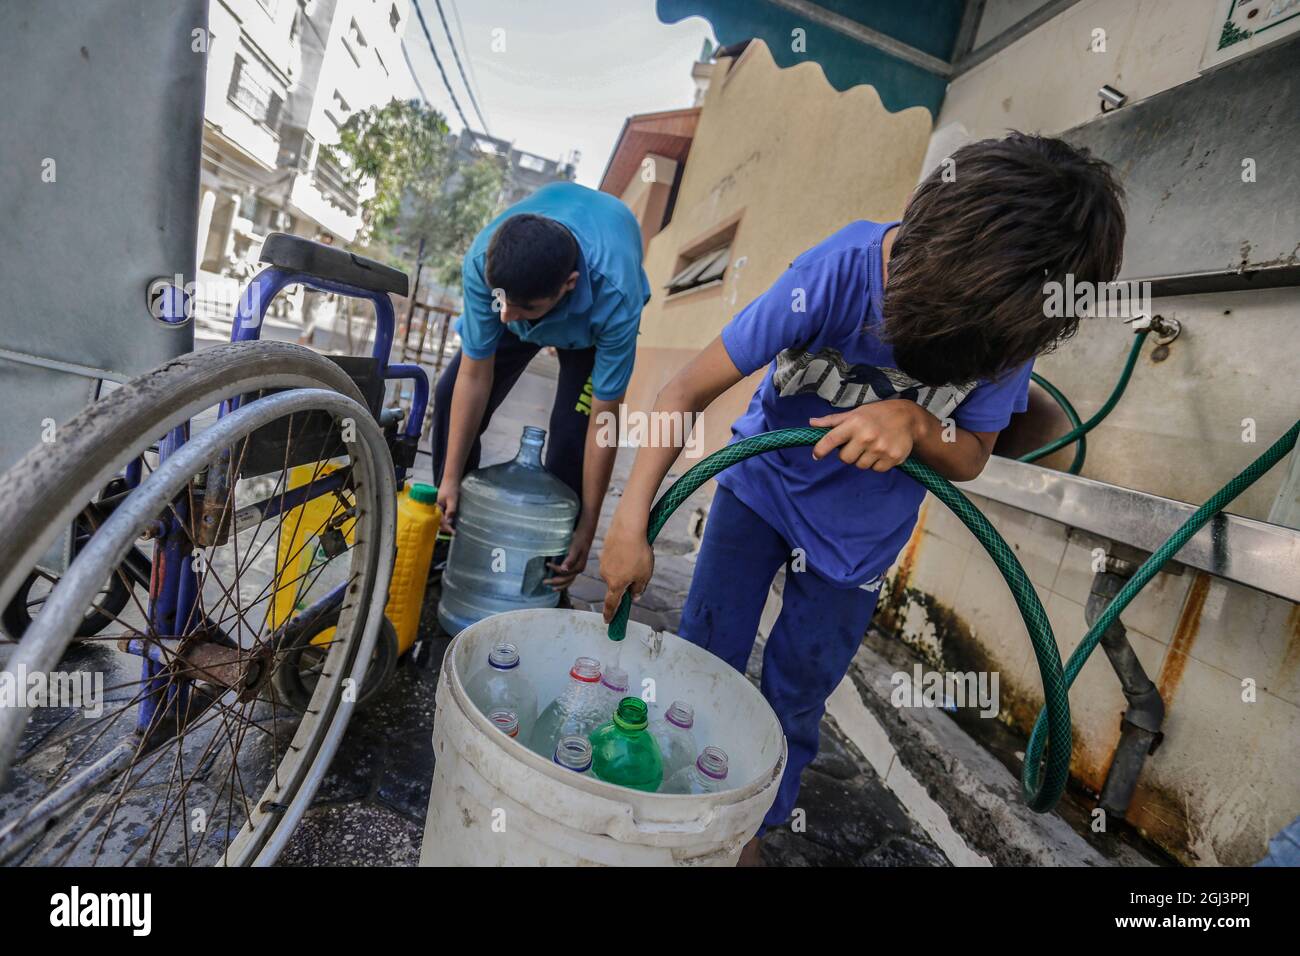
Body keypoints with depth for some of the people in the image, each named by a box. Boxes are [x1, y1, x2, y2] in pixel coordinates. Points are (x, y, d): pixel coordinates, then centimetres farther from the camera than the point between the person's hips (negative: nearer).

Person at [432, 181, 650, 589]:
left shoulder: (614, 299, -46)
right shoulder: (483, 262, -38)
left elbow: (604, 420, -37)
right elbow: (475, 376, -28)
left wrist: (588, 528, -30)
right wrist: (451, 479, -22)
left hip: (591, 321, -3)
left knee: (572, 430, -20)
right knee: (451, 395, -7)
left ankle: (548, 570, 1)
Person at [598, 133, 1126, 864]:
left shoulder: (1013, 330, -20)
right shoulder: (840, 270, -29)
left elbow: (971, 459, -8)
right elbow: (688, 393, -28)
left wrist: (914, 423, -32)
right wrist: (632, 522, -35)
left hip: (860, 532, 2)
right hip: (762, 482, -1)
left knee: (797, 695, 13)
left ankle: (752, 827, 39)